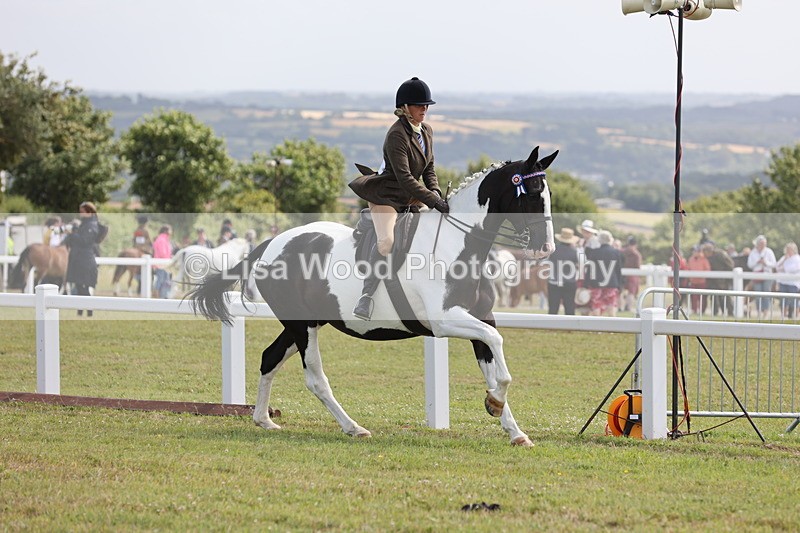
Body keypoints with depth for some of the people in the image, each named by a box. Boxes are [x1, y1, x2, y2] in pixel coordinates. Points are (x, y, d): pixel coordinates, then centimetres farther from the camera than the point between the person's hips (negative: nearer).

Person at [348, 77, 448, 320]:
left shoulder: (426, 132, 9)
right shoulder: (397, 135, -18)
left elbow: (429, 169, 14)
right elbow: (404, 176, -25)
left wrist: (436, 194, -5)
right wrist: (431, 200, -28)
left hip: (410, 197, 9)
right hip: (387, 196, -9)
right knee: (387, 240, -29)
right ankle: (366, 298, -26)